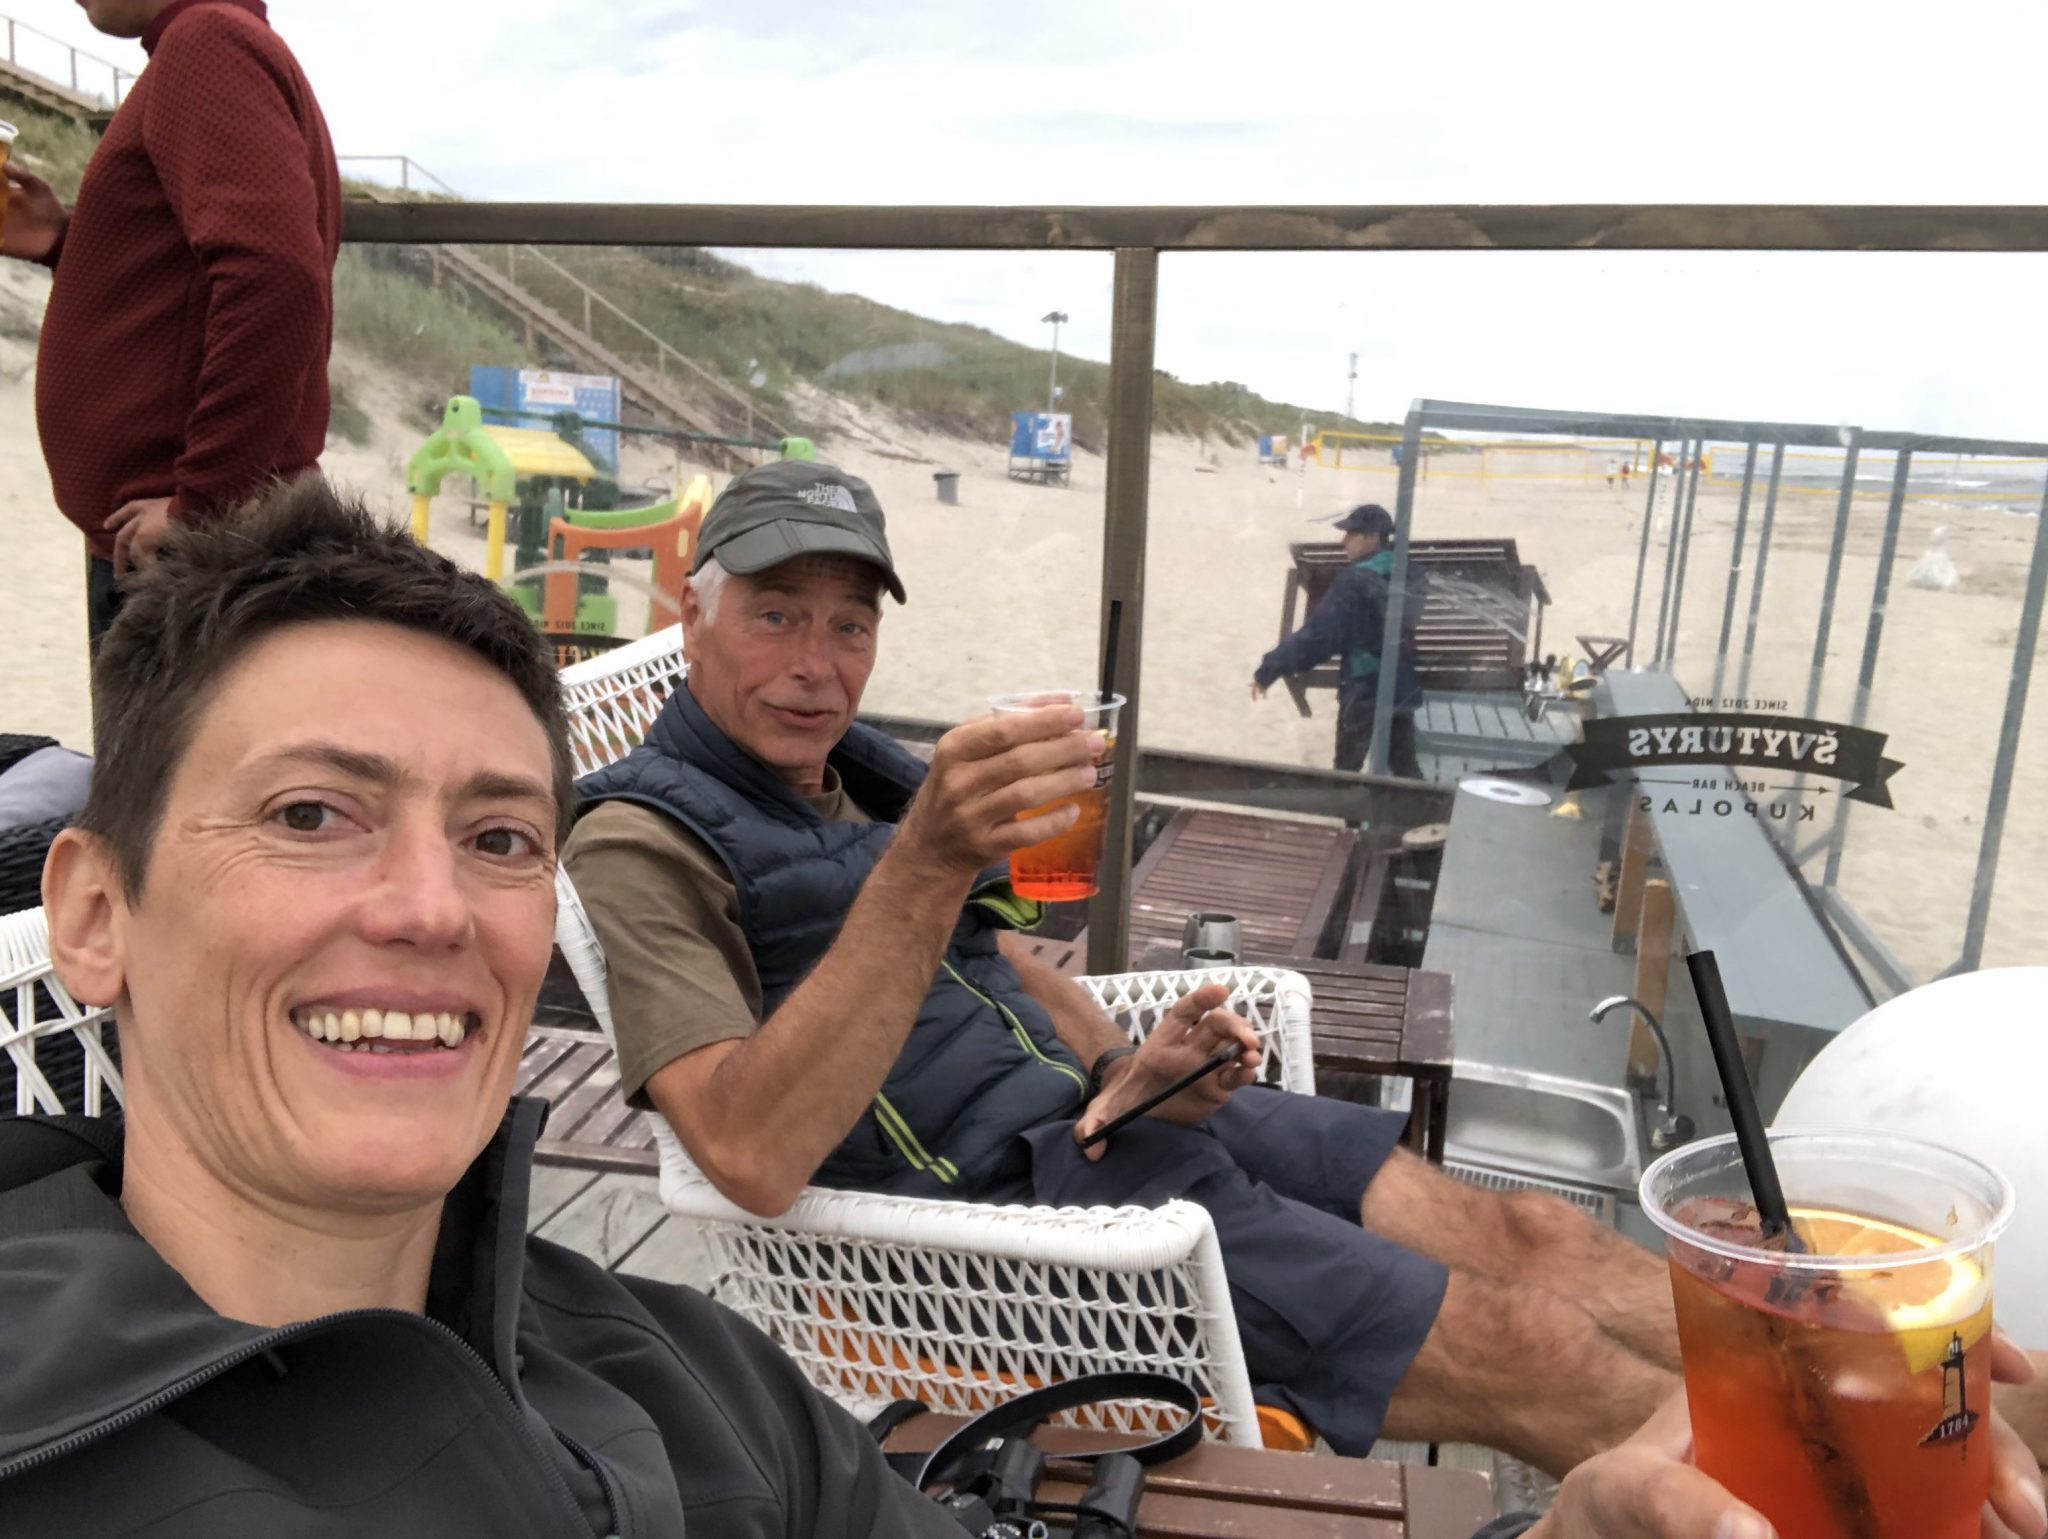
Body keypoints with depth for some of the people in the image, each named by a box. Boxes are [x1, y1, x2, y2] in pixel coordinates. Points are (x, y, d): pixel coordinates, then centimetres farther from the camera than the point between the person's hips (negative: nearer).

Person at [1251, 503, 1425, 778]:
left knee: (1347, 770, 8)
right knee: (1405, 765, 15)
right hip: (1403, 687, 7)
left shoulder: (1356, 580, -19)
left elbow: (1319, 632, -21)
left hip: (1365, 690, -7)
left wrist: (1270, 668, -16)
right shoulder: (1409, 575, 4)